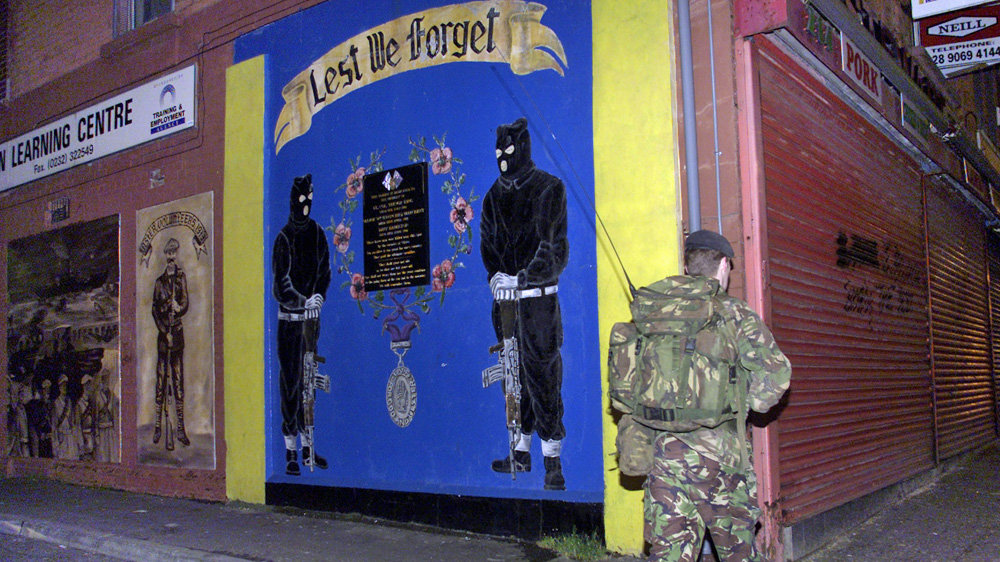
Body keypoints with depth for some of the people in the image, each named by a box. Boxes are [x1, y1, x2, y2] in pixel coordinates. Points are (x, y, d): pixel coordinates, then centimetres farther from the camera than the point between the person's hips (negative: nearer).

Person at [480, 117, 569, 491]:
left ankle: (553, 460, 0)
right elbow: (487, 243, 15)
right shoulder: (495, 195, 13)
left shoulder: (549, 189, -3)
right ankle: (522, 452, 21)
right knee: (516, 375, 10)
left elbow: (553, 248, -11)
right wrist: (495, 275, -3)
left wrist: (520, 279, -18)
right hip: (505, 297, 5)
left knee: (543, 374, -6)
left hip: (538, 297, -5)